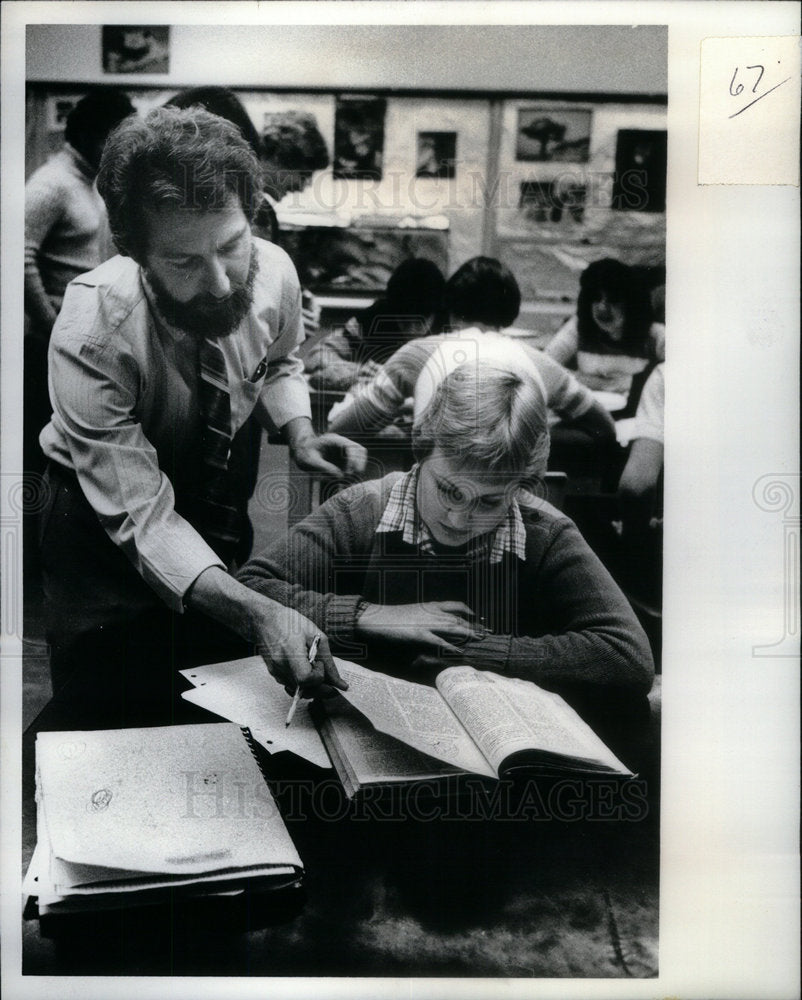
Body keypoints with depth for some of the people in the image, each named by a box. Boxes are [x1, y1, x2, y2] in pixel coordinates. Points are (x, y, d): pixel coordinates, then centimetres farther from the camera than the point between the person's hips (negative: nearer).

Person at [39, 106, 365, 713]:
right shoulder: (91, 336, -35)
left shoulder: (274, 271, -22)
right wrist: (254, 611, -49)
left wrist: (299, 434, -18)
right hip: (105, 519, -4)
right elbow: (142, 518, -35)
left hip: (219, 481, 4)